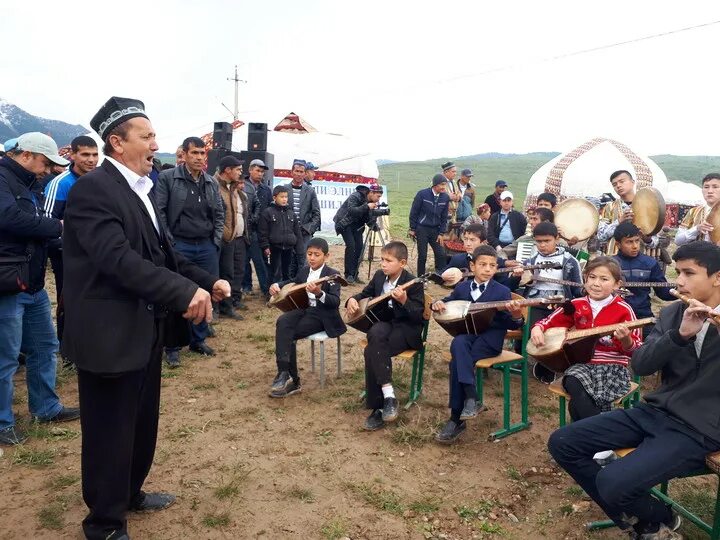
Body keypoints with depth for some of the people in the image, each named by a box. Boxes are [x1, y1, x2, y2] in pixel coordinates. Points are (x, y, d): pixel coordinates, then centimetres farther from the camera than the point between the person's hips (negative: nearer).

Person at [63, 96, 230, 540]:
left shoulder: (141, 189, 11)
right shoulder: (93, 189, -17)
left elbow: (164, 253, 12)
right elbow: (118, 258, -28)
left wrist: (208, 282, -2)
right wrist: (184, 292, -32)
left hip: (146, 329, 9)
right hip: (110, 334, -9)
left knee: (143, 422, 22)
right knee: (110, 432, 7)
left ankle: (130, 493, 44)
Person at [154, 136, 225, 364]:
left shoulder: (212, 182, 9)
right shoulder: (167, 178, -5)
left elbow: (219, 213, 15)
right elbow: (159, 211, -7)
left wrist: (216, 240, 7)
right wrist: (168, 242, -10)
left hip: (207, 246, 5)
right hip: (178, 246, -4)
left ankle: (198, 340, 26)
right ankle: (172, 345, 15)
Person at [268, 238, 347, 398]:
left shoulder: (332, 274, -9)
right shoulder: (304, 270, 10)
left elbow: (336, 302, -19)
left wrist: (319, 293, -37)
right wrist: (277, 285, 7)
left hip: (322, 315, -6)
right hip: (304, 309, 6)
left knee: (287, 334, -24)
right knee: (282, 322, -26)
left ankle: (291, 379, -13)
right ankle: (285, 374, -24)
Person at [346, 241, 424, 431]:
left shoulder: (413, 283, -12)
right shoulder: (379, 276, 7)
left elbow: (418, 316, -14)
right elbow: (365, 293, 22)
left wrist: (404, 301, -30)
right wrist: (353, 299, 0)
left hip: (406, 330, -5)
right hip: (384, 322, 5)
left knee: (372, 351, -31)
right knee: (376, 334, -33)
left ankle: (378, 407, -21)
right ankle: (387, 394, -30)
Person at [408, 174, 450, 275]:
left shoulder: (445, 197, -1)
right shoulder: (422, 194, -13)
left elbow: (444, 217, 6)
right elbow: (414, 212, -5)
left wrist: (441, 233, 1)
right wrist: (412, 229, -3)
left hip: (435, 230, 4)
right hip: (422, 229, -3)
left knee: (441, 254, -2)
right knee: (422, 255, 1)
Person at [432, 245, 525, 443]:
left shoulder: (502, 291, 4)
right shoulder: (461, 287, 14)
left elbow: (510, 325, 0)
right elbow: (447, 304, 27)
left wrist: (516, 317, -24)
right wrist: (438, 304, 2)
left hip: (489, 339, -3)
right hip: (466, 335, 3)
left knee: (457, 362, -30)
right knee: (458, 344, -35)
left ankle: (456, 419, -23)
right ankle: (470, 397, -35)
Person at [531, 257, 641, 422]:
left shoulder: (623, 309, -3)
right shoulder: (576, 305, 6)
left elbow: (636, 351, -2)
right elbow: (548, 322, 17)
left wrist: (625, 340, -25)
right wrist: (537, 329, -5)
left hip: (613, 366, -3)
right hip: (582, 363, 3)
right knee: (573, 384, -32)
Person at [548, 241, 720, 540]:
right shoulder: (671, 313, 8)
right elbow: (640, 365, -5)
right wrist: (680, 334, -22)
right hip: (653, 412, 6)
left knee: (612, 482, -26)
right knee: (561, 443, -3)